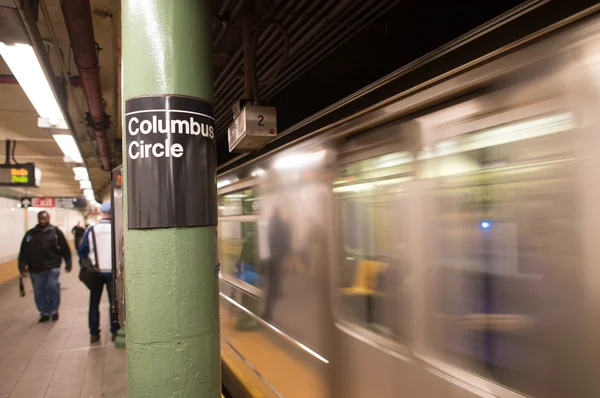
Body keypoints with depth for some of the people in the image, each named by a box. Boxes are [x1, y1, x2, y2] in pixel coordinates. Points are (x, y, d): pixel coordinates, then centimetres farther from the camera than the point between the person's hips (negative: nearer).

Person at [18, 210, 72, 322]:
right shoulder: (30, 234, 7)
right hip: (36, 269, 3)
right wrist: (22, 267, -5)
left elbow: (65, 249, 3)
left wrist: (68, 264, 1)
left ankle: (54, 310, 8)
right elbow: (24, 251, 3)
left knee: (52, 287, -14)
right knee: (39, 293, 8)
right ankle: (44, 313, 24)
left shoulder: (56, 232, 2)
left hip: (52, 267, -3)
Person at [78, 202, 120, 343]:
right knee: (113, 302, 9)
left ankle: (93, 333, 16)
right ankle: (114, 331, 11)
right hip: (113, 271, -1)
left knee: (94, 303, 13)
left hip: (96, 272, 1)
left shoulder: (91, 230, -6)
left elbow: (82, 252, -1)